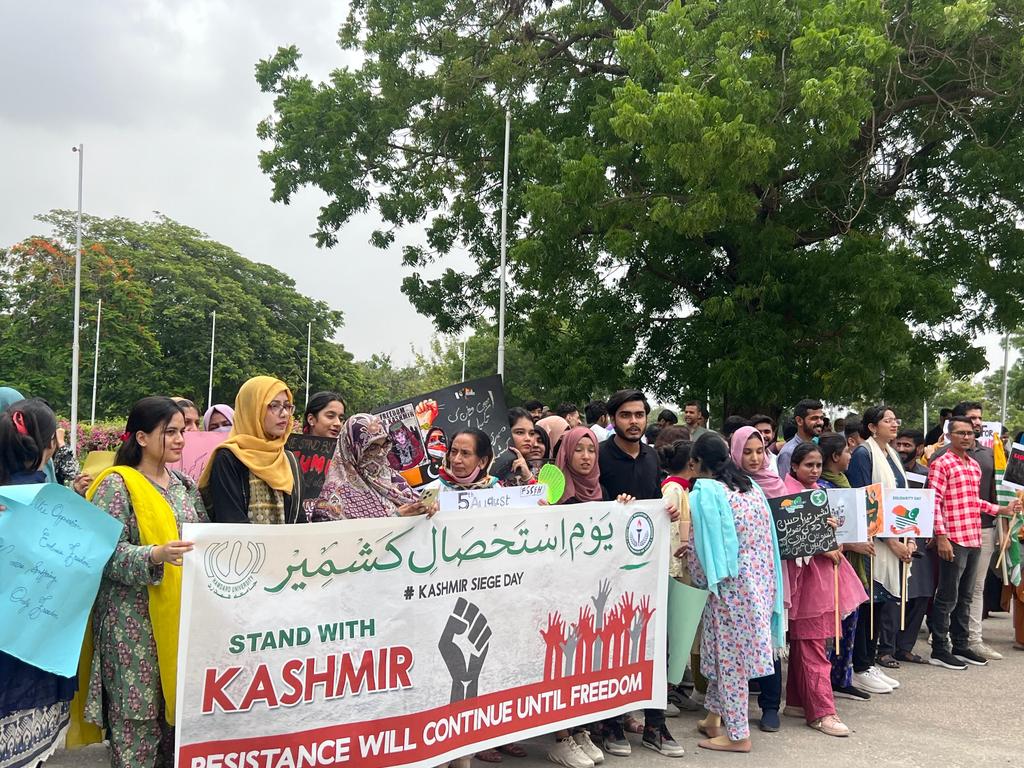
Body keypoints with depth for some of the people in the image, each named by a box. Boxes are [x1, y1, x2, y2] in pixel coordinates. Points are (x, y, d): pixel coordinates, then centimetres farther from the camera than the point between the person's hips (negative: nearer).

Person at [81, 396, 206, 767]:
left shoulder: (185, 485, 12)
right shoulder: (117, 483, -6)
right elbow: (106, 551, -15)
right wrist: (154, 556, -30)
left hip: (182, 613, 6)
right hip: (133, 618, -6)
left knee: (179, 704, 8)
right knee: (138, 710, -3)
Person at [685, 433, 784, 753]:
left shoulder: (703, 494, -11)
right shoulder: (751, 487, 10)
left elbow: (699, 546, -10)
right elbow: (766, 537, 14)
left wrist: (699, 577, 7)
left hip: (731, 585, -8)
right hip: (762, 580, 8)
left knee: (729, 656, 3)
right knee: (727, 652, 17)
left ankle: (737, 735, 11)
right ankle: (715, 717, 23)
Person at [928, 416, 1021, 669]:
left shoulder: (975, 465, 15)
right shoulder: (940, 464, -9)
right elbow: (935, 503, -14)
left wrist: (1002, 510, 15)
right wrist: (941, 537, -19)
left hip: (974, 540, 8)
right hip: (953, 541, -8)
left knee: (965, 597, 15)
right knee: (947, 598, -1)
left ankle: (961, 646, 25)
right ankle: (939, 651, 7)